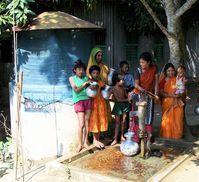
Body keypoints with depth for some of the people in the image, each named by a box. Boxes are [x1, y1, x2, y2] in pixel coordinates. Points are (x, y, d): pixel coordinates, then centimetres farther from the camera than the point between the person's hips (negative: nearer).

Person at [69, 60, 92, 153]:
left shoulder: (86, 78, 10)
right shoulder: (72, 78, 5)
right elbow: (76, 90, -6)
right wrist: (85, 84, -14)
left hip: (88, 100, 3)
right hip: (79, 101, -3)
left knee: (87, 123, 4)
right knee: (81, 124, -8)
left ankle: (86, 142, 15)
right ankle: (80, 144, 5)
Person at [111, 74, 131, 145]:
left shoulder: (123, 88, 3)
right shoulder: (114, 89, -11)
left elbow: (127, 96, 8)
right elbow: (117, 99, -15)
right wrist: (126, 100, -16)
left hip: (125, 105, 4)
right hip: (118, 105, -4)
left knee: (123, 121, 8)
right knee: (117, 122, -2)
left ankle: (122, 136, 22)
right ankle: (115, 139, 1)